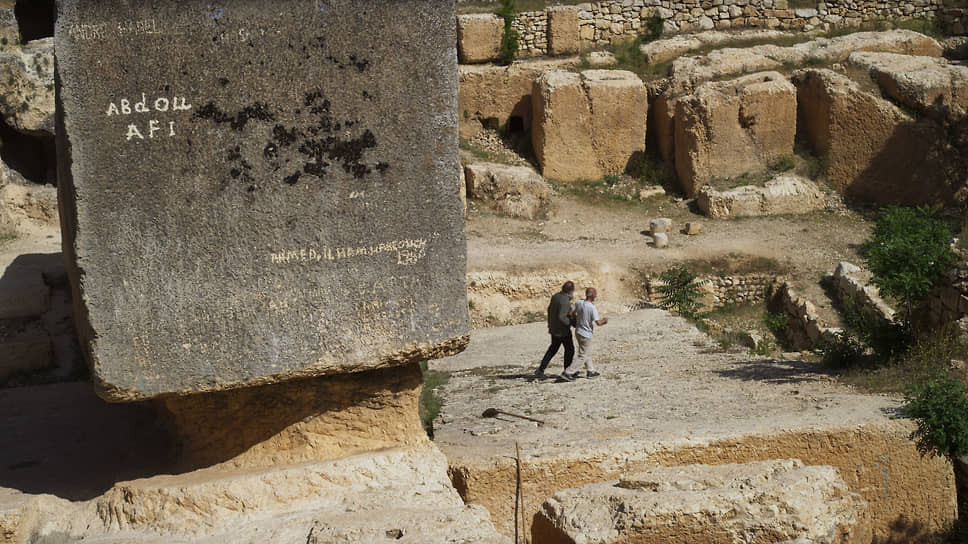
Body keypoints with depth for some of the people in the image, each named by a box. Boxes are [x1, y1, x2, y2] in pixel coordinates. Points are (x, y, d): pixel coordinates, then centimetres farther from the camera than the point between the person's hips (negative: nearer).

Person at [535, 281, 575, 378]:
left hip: (554, 327, 8)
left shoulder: (556, 296, 0)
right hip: (562, 330, -8)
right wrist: (571, 323, -17)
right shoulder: (565, 302, -28)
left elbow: (550, 309, 11)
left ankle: (540, 370, 17)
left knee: (553, 348, 21)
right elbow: (561, 317, -33)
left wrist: (550, 323, 22)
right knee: (570, 349, 13)